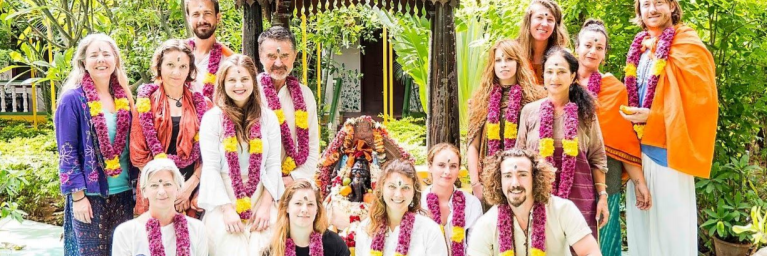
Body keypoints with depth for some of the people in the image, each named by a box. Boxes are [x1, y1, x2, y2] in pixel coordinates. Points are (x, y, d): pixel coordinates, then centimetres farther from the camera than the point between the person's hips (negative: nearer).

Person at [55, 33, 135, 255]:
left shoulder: (123, 98, 9)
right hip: (90, 196, -5)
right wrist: (77, 195, -14)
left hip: (123, 193, 5)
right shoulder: (72, 100, -7)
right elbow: (67, 152, -9)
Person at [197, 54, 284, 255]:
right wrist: (227, 209, -13)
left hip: (260, 197, 1)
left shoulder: (268, 118, 5)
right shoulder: (212, 118, -1)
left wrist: (266, 204, -9)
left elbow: (274, 165, 3)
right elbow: (210, 167, -4)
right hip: (223, 198, -1)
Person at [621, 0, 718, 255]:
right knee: (642, 221, 10)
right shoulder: (640, 47, 14)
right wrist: (634, 115, 10)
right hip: (638, 148, 6)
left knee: (670, 222, -2)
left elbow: (701, 98, -13)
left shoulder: (688, 46, -6)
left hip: (667, 148, -6)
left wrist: (653, 116, -15)